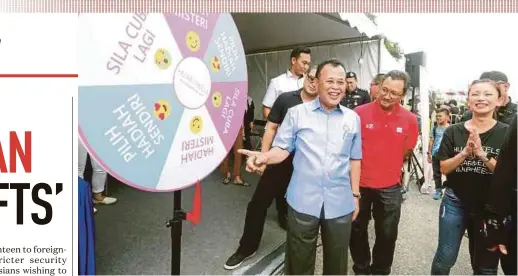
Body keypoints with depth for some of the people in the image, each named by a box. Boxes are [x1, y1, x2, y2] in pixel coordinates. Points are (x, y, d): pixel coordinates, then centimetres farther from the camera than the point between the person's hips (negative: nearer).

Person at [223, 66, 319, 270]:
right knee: (258, 203, 3)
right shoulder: (286, 99, -3)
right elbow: (271, 127, 0)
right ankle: (247, 247, 22)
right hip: (279, 161, 0)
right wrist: (264, 155, -4)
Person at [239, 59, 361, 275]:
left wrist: (355, 194, 11)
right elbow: (282, 149, -4)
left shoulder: (353, 119, 6)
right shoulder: (297, 113, -3)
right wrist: (263, 157, -24)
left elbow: (354, 159, 11)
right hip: (303, 202, -2)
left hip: (340, 204, 3)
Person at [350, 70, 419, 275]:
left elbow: (406, 151, 9)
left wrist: (388, 168, 9)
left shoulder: (410, 120, -6)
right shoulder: (360, 112, -12)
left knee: (387, 235, 15)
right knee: (357, 231, 16)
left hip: (390, 187, 1)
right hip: (360, 184, -1)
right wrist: (366, 167, 2)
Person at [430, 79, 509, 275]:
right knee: (444, 260, 6)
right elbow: (444, 169, -5)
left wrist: (482, 155, -25)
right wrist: (465, 152, -22)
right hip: (455, 202, 0)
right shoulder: (453, 132, -3)